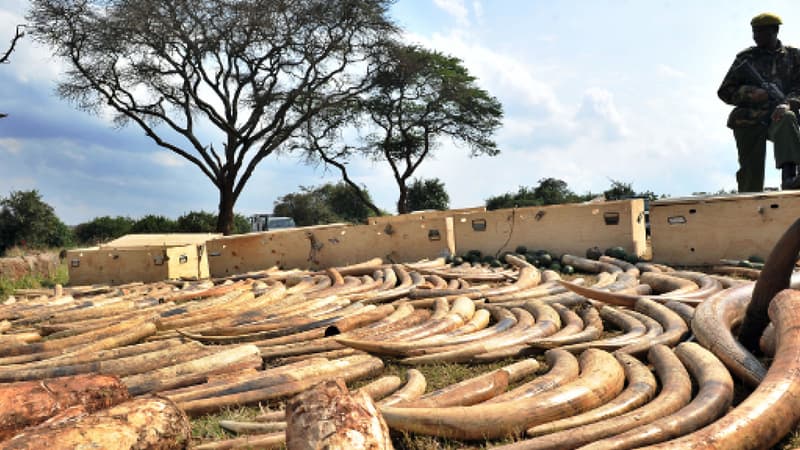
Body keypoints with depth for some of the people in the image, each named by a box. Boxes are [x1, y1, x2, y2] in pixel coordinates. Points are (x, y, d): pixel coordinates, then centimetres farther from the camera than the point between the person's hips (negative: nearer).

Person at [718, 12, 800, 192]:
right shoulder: (745, 57, 13)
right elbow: (725, 91, 10)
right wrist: (750, 94, -9)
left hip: (778, 116, -1)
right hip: (749, 121, 1)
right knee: (750, 170, -7)